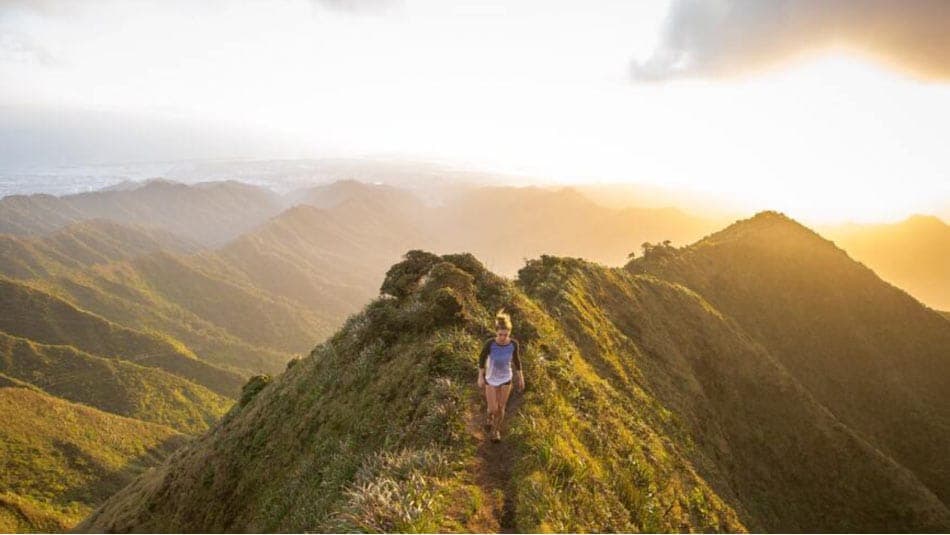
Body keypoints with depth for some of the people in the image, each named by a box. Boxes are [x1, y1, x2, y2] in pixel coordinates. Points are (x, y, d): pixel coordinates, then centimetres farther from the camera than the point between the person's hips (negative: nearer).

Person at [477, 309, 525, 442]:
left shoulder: (514, 343, -24)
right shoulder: (489, 343, -30)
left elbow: (516, 359, -6)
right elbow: (482, 358, -12)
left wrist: (521, 378, 3)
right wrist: (480, 377, -5)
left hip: (506, 379, 1)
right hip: (491, 379, -1)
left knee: (501, 407, 15)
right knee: (493, 409, 6)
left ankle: (496, 430, 43)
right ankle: (490, 416, 44)